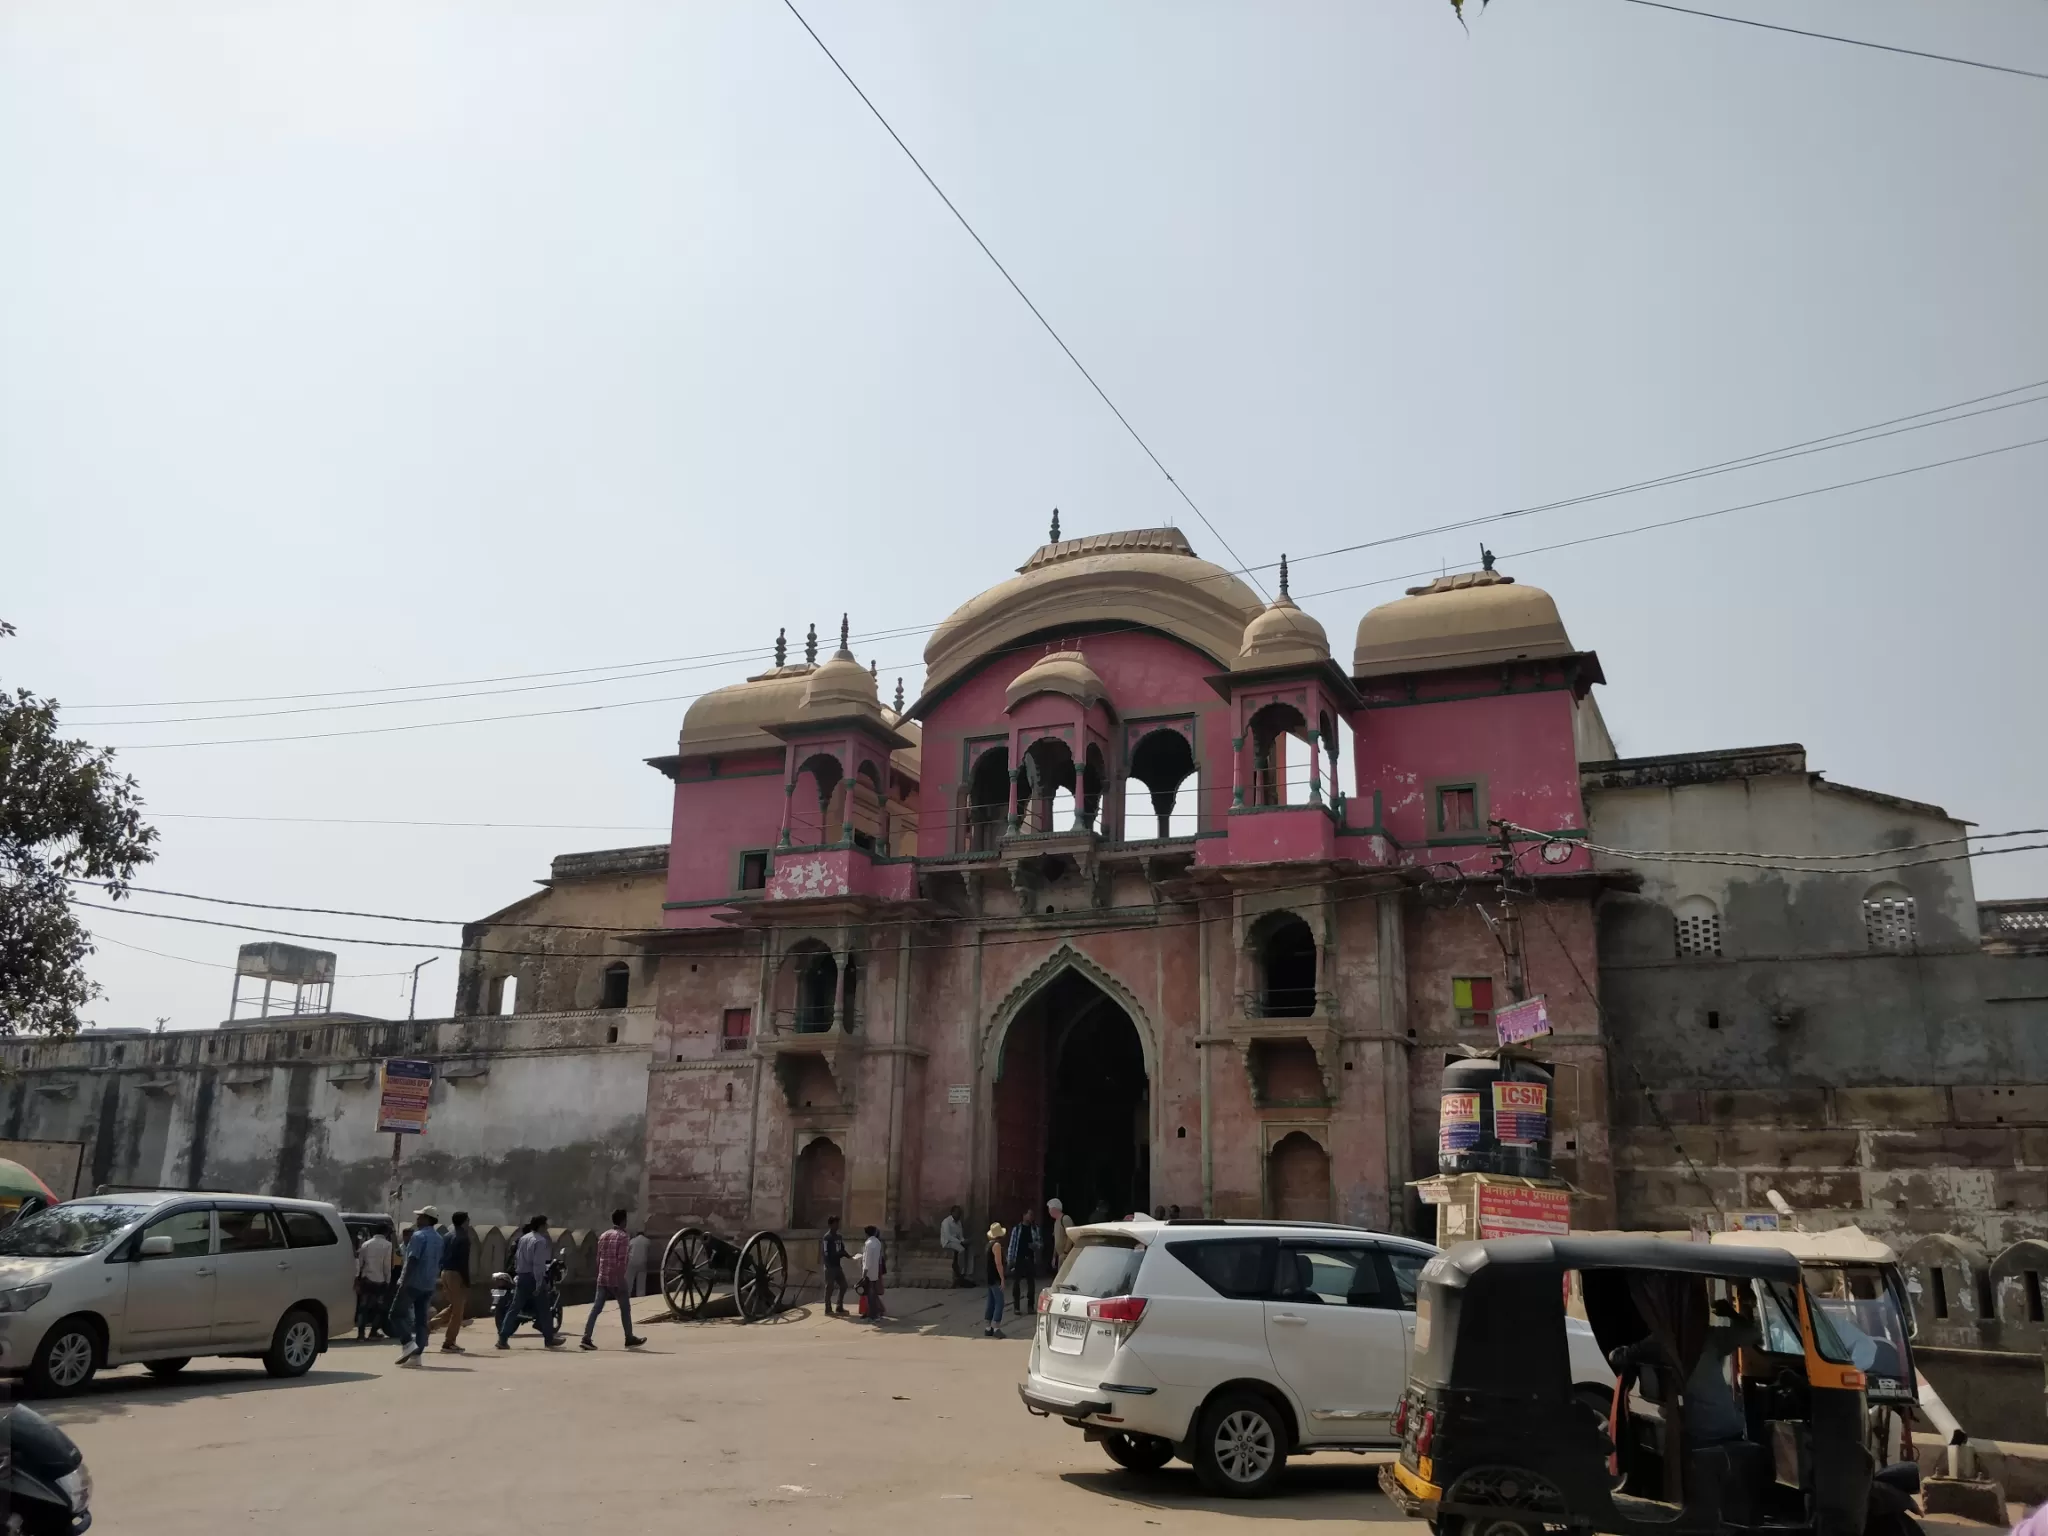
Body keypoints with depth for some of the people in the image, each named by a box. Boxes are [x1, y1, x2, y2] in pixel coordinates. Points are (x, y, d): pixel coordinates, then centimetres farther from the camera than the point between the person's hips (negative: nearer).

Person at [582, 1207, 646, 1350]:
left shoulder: (603, 1235, 13)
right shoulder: (624, 1236, -10)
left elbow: (599, 1258, 16)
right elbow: (622, 1260, -17)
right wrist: (621, 1279, -17)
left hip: (602, 1278, 6)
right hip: (615, 1279, -6)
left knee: (596, 1308, 3)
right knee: (625, 1308, 7)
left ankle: (586, 1338, -7)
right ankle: (630, 1339, 15)